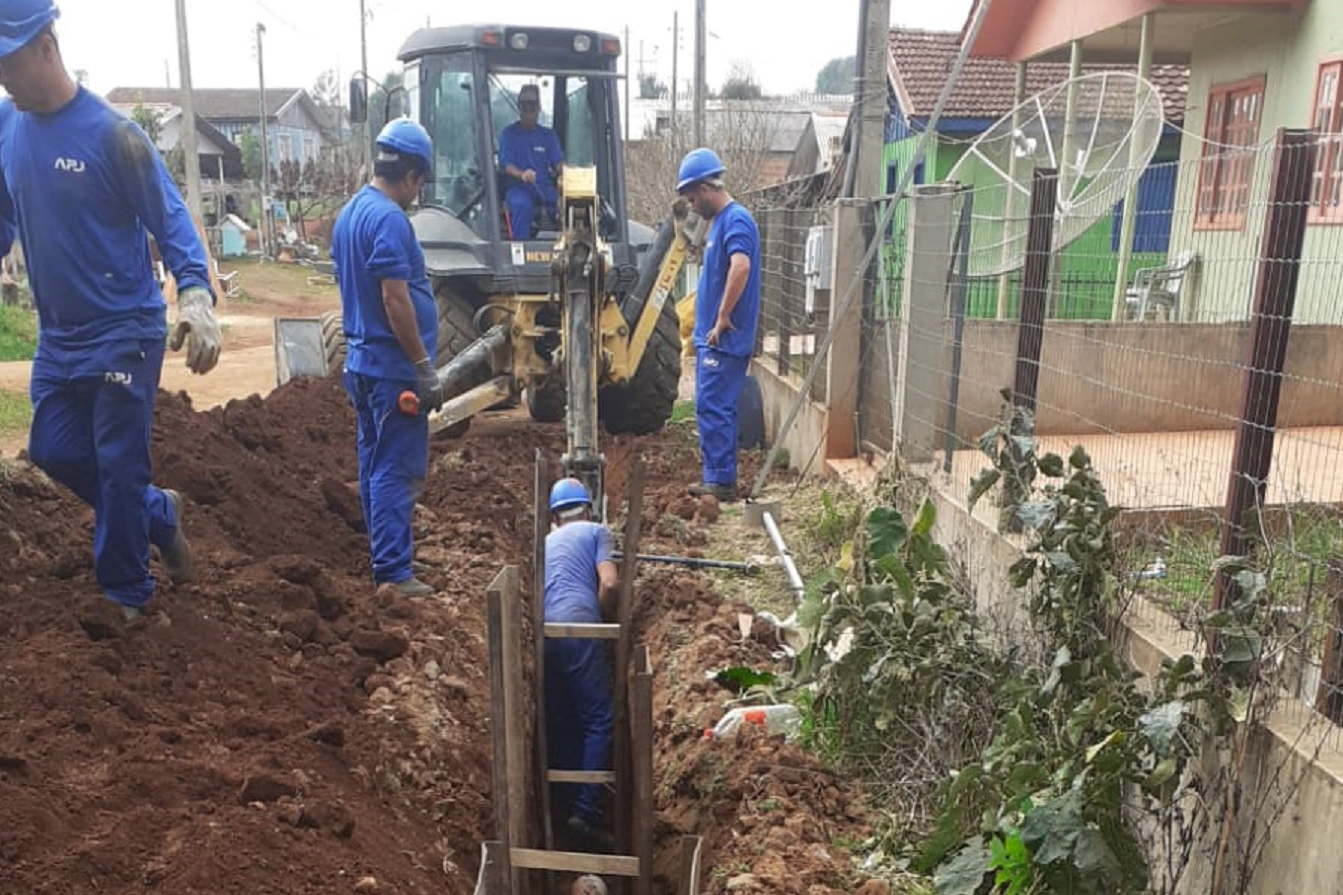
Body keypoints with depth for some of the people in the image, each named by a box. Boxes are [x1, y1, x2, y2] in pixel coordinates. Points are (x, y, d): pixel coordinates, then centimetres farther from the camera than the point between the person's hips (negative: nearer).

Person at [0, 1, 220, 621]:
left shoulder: (109, 132, -15)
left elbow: (170, 220, -16)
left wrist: (195, 295, -31)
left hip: (124, 332, -7)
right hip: (56, 336, 7)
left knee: (118, 465, 1)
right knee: (54, 451, 13)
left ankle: (125, 597, 18)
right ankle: (159, 515, 34)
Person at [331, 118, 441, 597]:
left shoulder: (349, 213, 13)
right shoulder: (389, 219, -17)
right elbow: (395, 299, -22)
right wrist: (424, 368, -19)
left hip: (361, 360, 10)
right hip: (393, 366, -10)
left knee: (375, 464, 16)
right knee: (397, 471, -5)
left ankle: (384, 559, 27)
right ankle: (394, 573, 0)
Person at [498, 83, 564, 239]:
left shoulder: (548, 135, 17)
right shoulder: (508, 134, 8)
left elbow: (559, 161, 4)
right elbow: (505, 165, -4)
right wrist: (522, 174, -28)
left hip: (545, 187, 3)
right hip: (518, 188, -2)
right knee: (522, 205, -37)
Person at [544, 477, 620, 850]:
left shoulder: (544, 542, 30)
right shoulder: (596, 531, 14)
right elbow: (609, 584, -2)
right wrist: (605, 621, 14)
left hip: (541, 633, 6)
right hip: (578, 628, -5)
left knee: (559, 724, 15)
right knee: (599, 720, 0)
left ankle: (565, 806, 22)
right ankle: (586, 811, -7)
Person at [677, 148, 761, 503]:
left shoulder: (735, 219, -13)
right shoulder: (721, 221, 18)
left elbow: (741, 266, -31)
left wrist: (723, 318, -26)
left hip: (723, 340, -10)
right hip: (711, 338, 10)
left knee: (714, 408, -6)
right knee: (712, 409, 13)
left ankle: (722, 482, 1)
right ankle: (716, 478, 21)